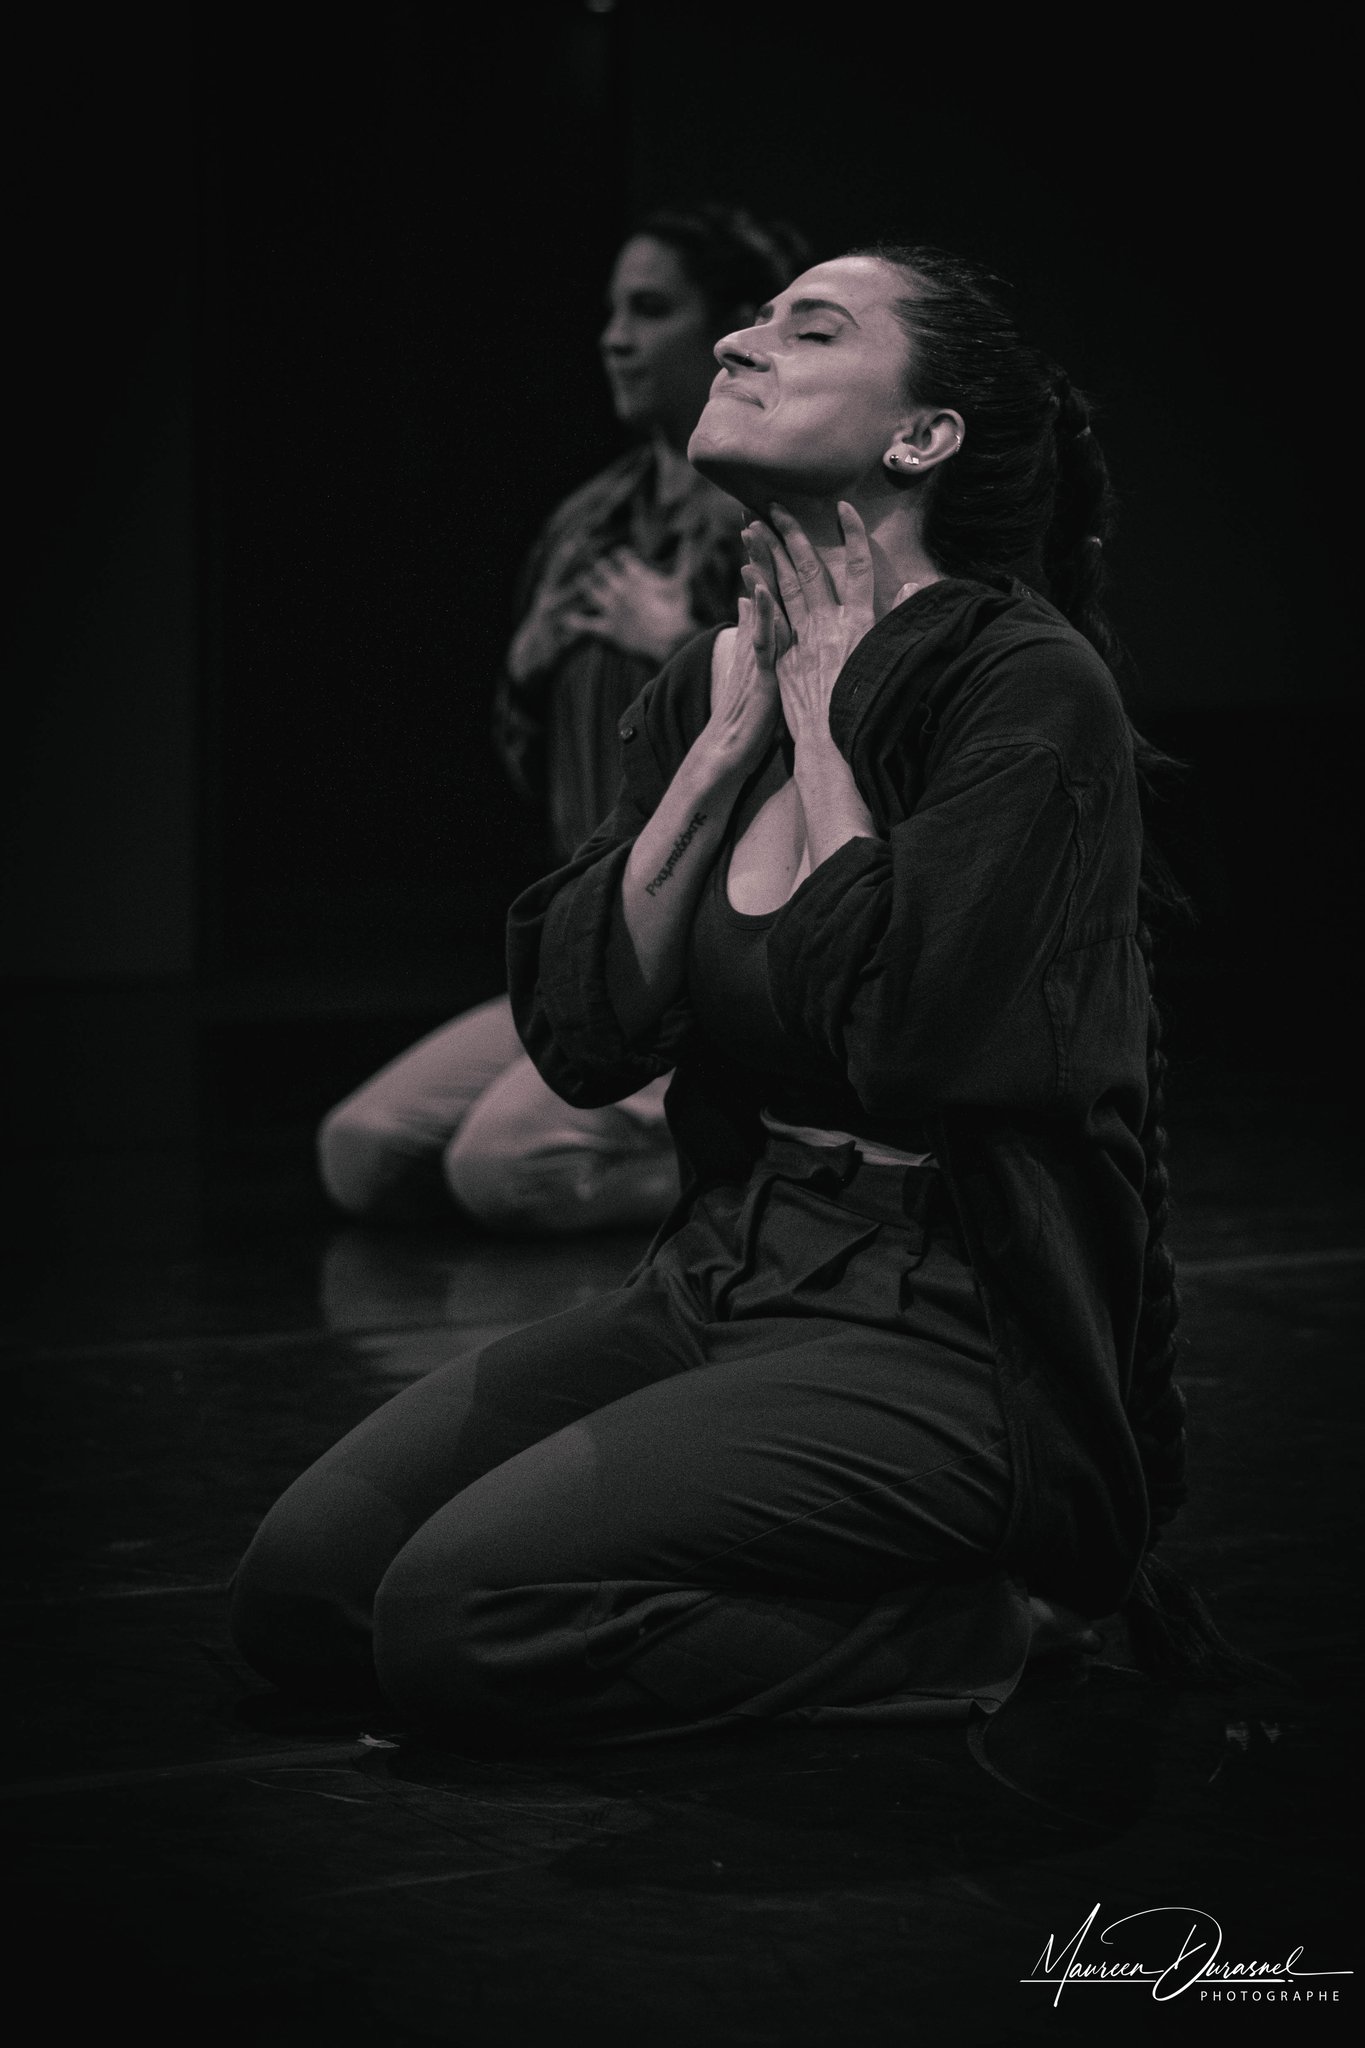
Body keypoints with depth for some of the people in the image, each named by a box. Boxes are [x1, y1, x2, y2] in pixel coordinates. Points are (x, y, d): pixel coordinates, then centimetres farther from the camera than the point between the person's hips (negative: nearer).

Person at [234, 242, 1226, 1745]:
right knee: (302, 1582, -6)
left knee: (463, 1615, -22)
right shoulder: (706, 689, 10)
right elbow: (581, 1037, 2)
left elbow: (909, 1038, -24)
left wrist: (825, 717, -12)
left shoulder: (1027, 684, -13)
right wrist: (732, 735, -3)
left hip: (950, 1332, -8)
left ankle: (986, 1625, -6)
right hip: (725, 1274, 8)